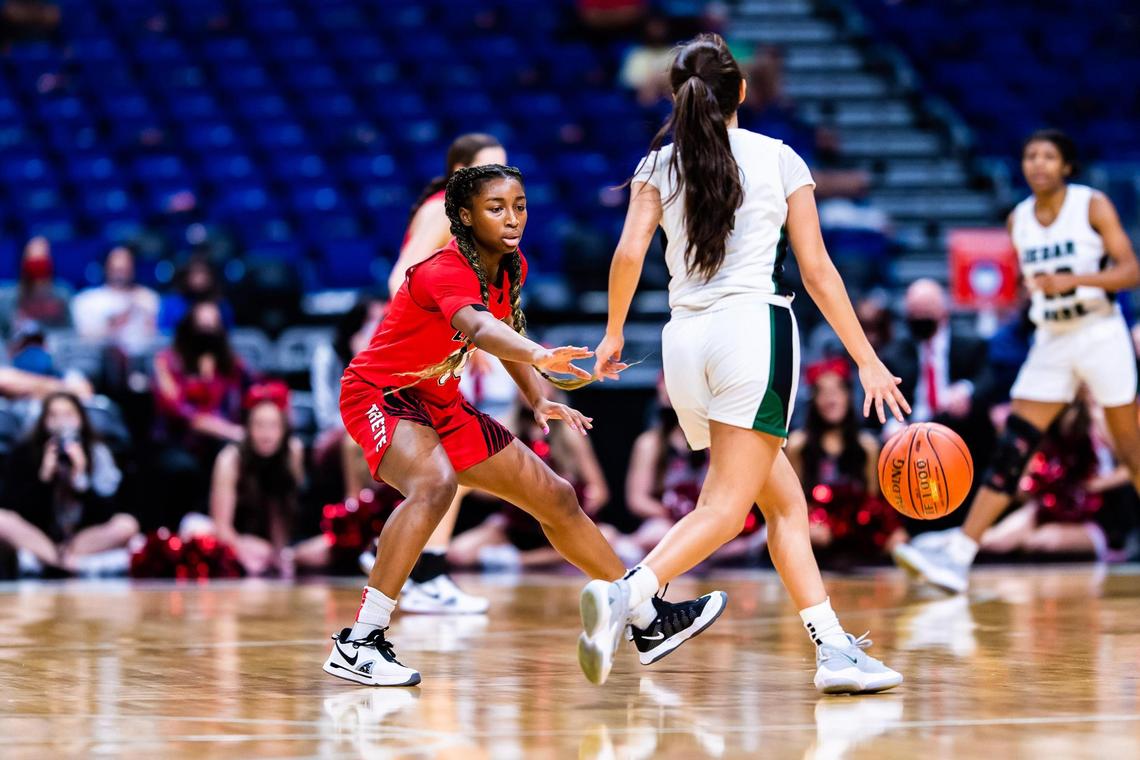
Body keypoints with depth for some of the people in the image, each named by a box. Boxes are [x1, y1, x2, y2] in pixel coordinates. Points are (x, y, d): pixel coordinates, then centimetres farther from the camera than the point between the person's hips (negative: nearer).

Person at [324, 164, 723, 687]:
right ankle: (357, 645, -40)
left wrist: (537, 400, -5)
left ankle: (647, 619, 24)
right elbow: (479, 329, -50)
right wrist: (542, 357, -70)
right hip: (379, 394, -9)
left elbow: (504, 334, 15)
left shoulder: (511, 267, -1)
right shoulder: (446, 271, -28)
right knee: (435, 483, -38)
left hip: (441, 404, 9)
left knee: (555, 497, 10)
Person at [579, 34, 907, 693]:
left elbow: (630, 252, -3)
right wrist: (869, 362, 10)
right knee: (725, 507, -12)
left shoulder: (659, 164, 11)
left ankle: (834, 647, 8)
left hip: (685, 341, 4)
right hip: (755, 326, -4)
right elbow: (818, 272, 6)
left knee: (785, 499, 14)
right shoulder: (779, 159, 7)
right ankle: (625, 593, -36)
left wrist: (613, 335, 13)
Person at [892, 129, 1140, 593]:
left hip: (1101, 335, -4)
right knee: (1011, 448, -6)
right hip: (1050, 344, 4)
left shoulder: (1093, 206, -7)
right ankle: (958, 555, -14)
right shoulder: (1018, 220, 6)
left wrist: (1071, 280, -26)